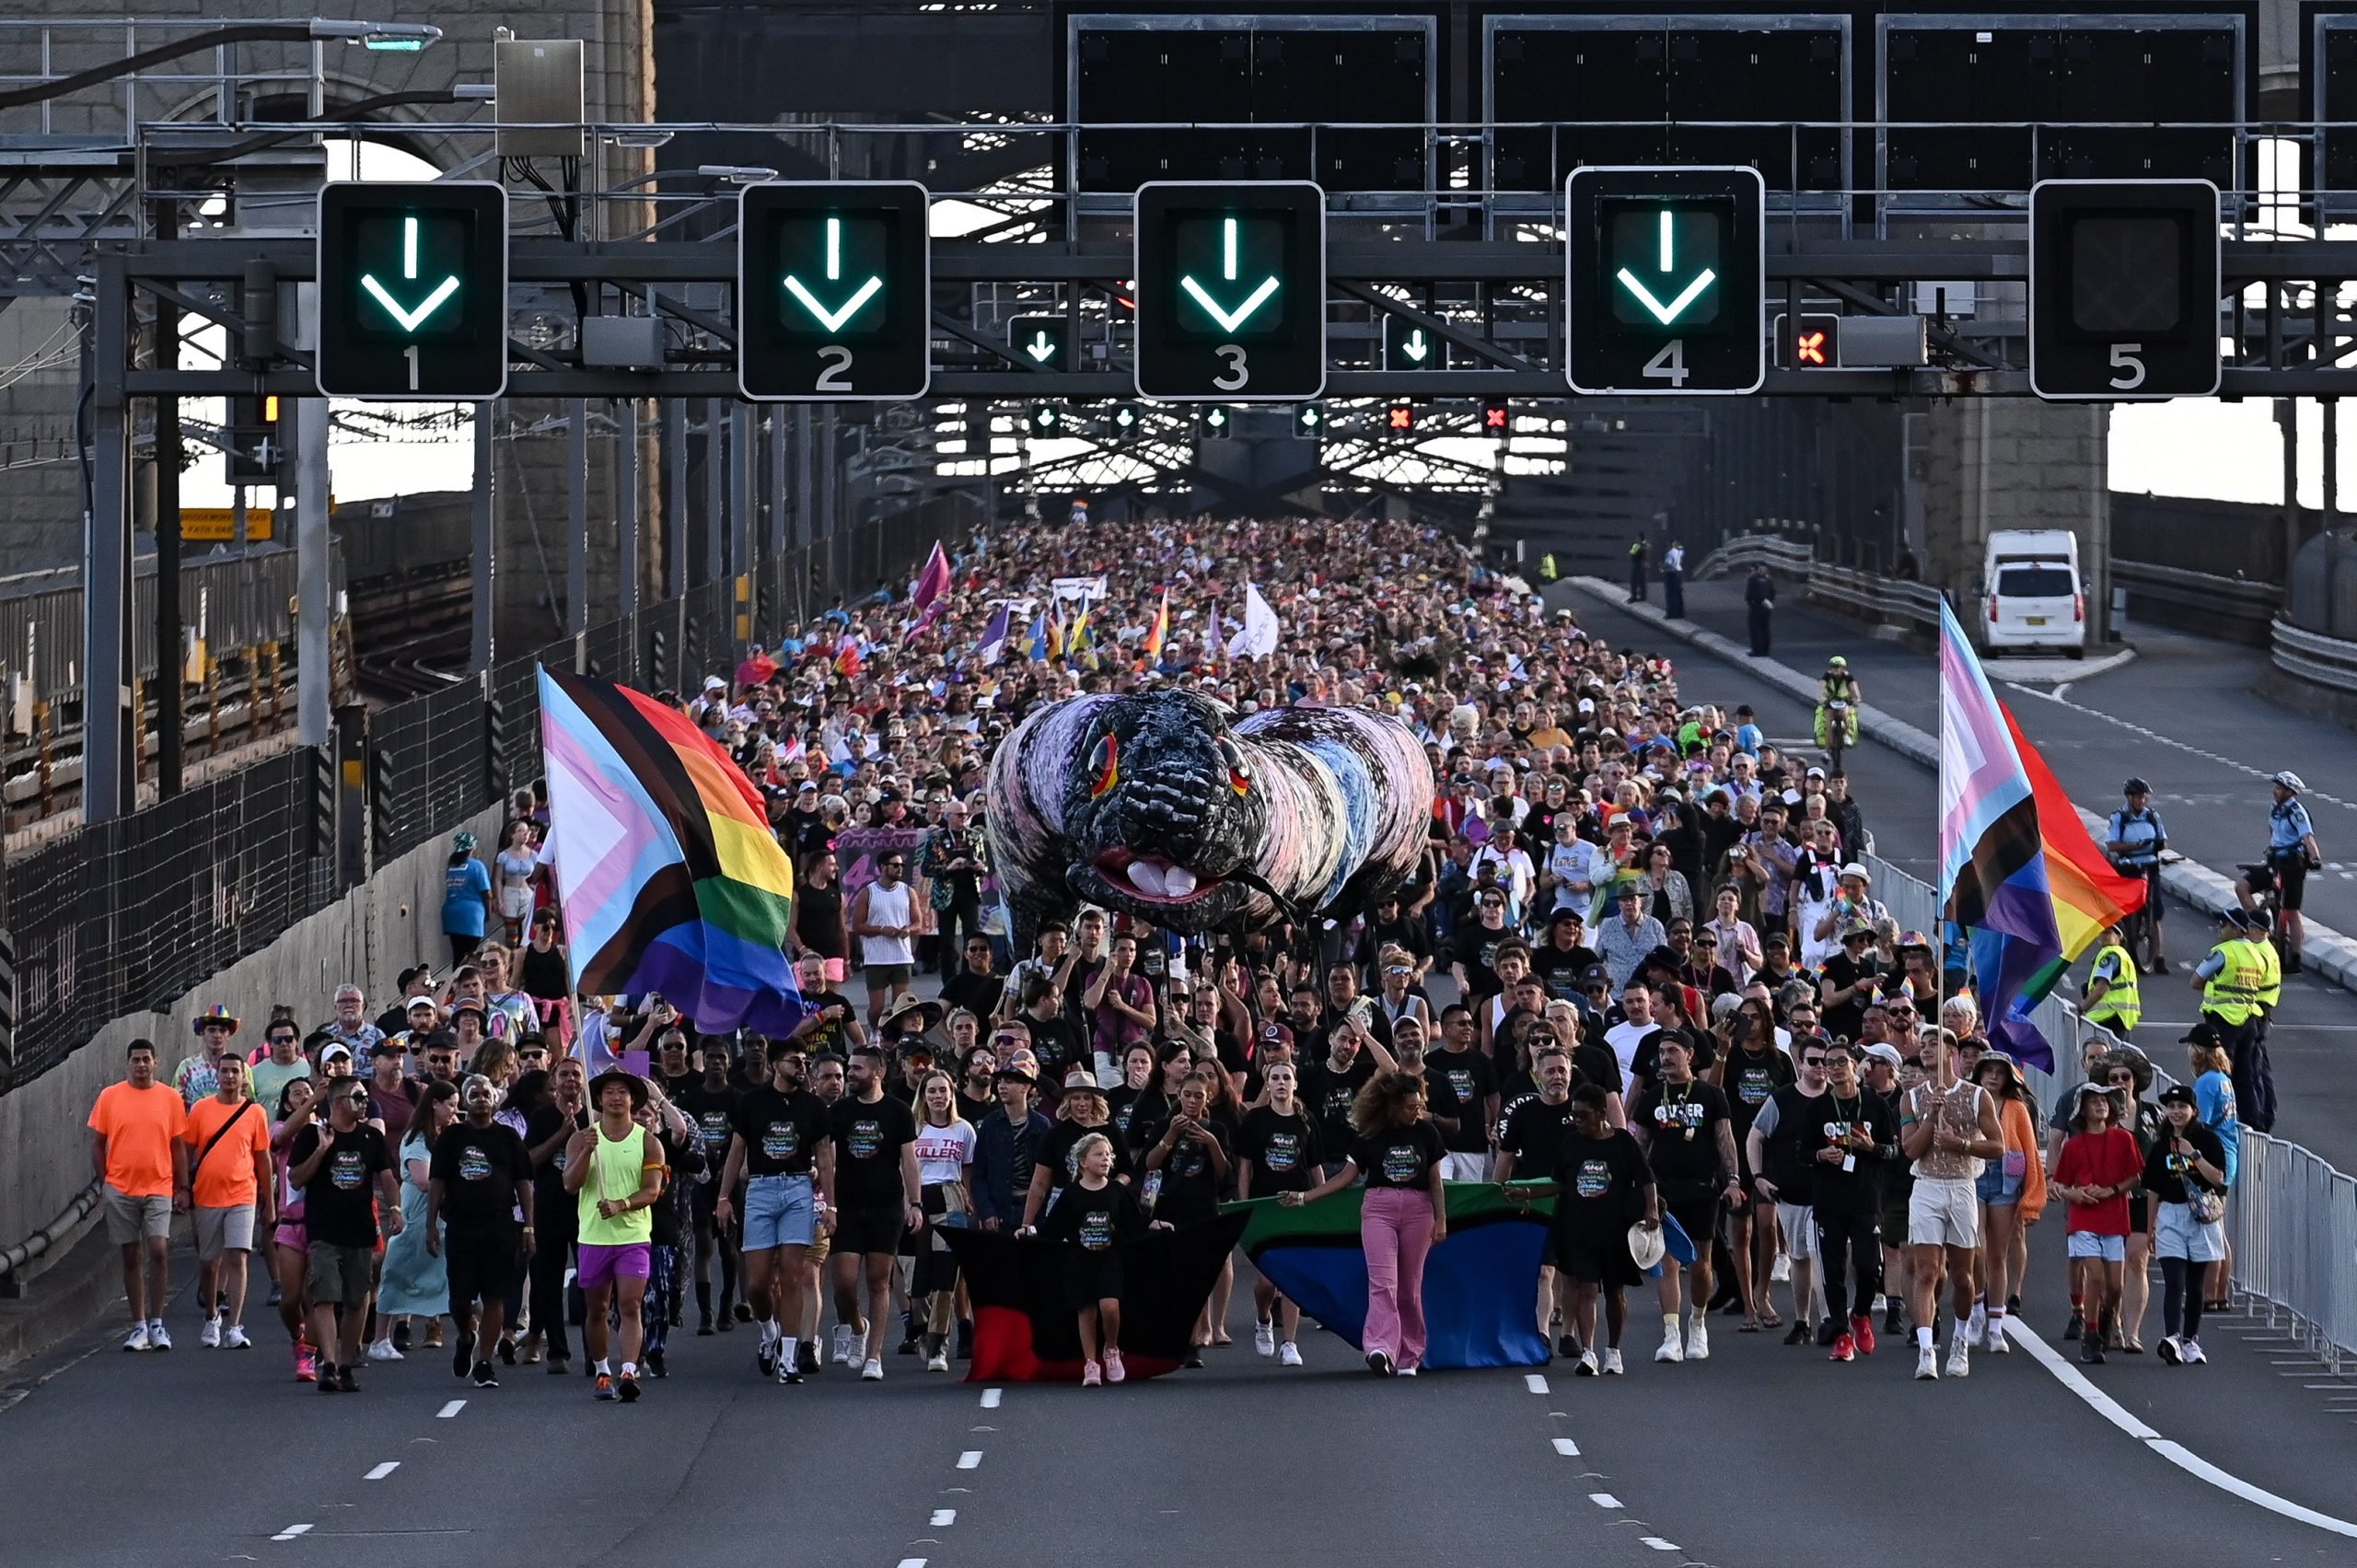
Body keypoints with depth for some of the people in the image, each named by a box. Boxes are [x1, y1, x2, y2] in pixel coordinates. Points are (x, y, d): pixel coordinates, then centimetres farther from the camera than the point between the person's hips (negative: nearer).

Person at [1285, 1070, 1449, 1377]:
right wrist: (1304, 1197, 0)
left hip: (1417, 1210, 1)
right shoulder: (1369, 1135, 2)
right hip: (1378, 1208, -1)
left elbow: (1435, 1180, 9)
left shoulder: (1425, 1132, 5)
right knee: (1382, 1282, -15)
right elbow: (1347, 1175, 5)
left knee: (1409, 1286, 4)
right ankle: (1381, 1349, -29)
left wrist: (1441, 1220, 3)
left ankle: (1409, 1357, 11)